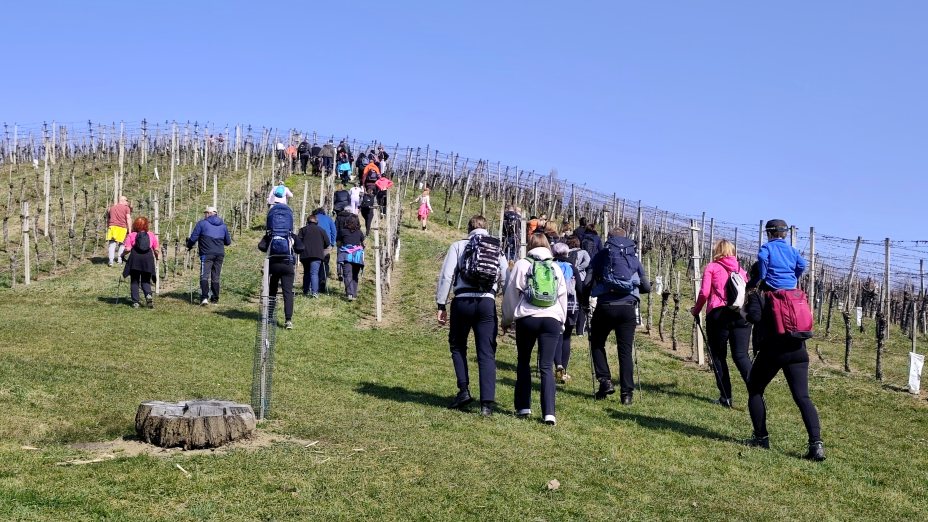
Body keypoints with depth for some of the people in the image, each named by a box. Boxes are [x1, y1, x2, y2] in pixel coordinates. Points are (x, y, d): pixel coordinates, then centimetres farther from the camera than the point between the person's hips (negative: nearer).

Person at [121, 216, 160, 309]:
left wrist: (122, 254, 12)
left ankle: (135, 302, 6)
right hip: (148, 259, 2)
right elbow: (156, 250, 8)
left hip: (135, 259, -1)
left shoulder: (131, 235, 1)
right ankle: (148, 295, -16)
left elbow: (128, 249, -7)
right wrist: (157, 257, 26)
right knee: (146, 281, 12)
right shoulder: (152, 235, 8)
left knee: (134, 281, 10)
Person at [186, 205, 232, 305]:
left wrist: (189, 246, 18)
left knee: (204, 276, -8)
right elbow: (228, 242, 18)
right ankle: (215, 299, 16)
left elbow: (193, 238, -2)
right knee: (215, 277, 12)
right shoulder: (223, 225, 13)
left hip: (207, 254, -4)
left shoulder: (202, 223, 0)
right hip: (220, 254, 4)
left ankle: (204, 297, -24)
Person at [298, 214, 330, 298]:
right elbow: (327, 243, 9)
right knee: (314, 273, -9)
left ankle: (306, 291, 18)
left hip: (305, 254, 2)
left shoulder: (303, 229, 11)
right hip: (317, 255, -2)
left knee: (306, 273, 16)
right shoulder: (321, 230, 11)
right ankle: (314, 292, -22)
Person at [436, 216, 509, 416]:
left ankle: (464, 390, 9)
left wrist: (441, 305, 3)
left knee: (457, 346, 19)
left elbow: (446, 276, 0)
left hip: (462, 301, -1)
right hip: (487, 302, 1)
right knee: (487, 354, 4)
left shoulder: (458, 246, 10)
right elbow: (505, 280, 7)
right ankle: (487, 403, -2)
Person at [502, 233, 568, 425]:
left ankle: (523, 407, 14)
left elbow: (511, 294, 4)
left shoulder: (522, 264, 5)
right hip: (552, 319, 2)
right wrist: (562, 323, 28)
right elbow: (563, 297, 18)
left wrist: (507, 319, 15)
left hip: (527, 318, -2)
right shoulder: (555, 267, 15)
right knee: (547, 366, 1)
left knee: (523, 362, 15)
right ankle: (549, 412, -9)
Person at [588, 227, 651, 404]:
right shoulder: (633, 258, 14)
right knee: (625, 350, 6)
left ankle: (605, 381, 5)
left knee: (597, 344, 17)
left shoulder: (601, 256, 6)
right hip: (628, 308, 2)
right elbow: (647, 287, 16)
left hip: (605, 307, -2)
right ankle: (627, 393, 3)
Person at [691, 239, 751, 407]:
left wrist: (696, 310, 11)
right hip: (741, 315, 3)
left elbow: (704, 293, -2)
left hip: (718, 313, -3)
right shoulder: (741, 269, 20)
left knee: (719, 356, 7)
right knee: (741, 355, 0)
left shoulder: (711, 268, 7)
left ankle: (725, 397, 4)